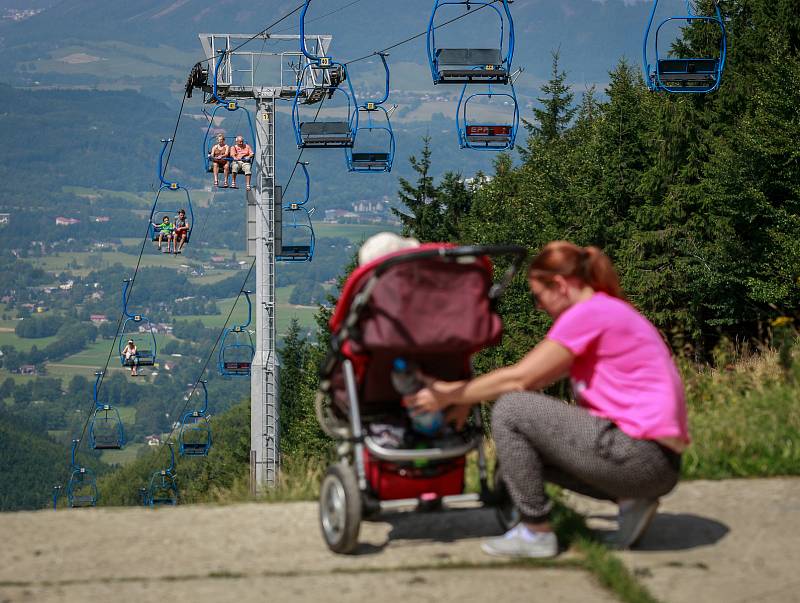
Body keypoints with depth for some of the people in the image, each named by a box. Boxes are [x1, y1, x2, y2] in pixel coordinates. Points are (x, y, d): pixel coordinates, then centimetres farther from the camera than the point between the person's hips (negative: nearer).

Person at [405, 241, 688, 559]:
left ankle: (536, 533, -1)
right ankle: (629, 500, 10)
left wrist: (448, 397, 2)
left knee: (510, 410, -7)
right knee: (530, 447, 24)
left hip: (641, 457, -10)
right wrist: (458, 392, 18)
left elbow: (518, 379, -9)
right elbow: (533, 377, 21)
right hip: (661, 464, 10)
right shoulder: (613, 311, 20)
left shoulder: (588, 314, -10)